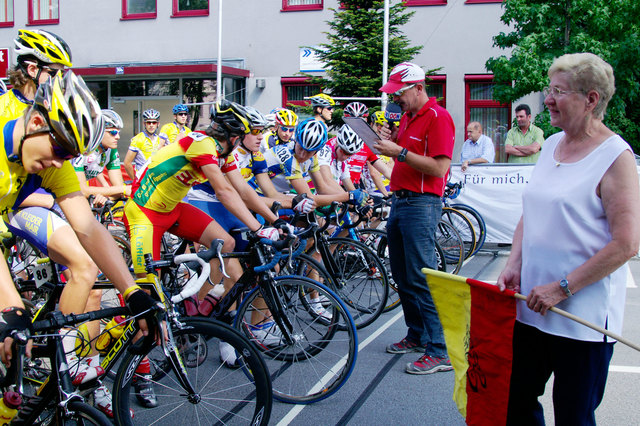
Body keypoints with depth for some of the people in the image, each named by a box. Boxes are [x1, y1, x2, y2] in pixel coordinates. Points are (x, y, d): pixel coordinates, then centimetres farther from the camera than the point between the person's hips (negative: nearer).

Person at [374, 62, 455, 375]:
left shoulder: (438, 117, -11)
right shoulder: (407, 117, 17)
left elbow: (439, 168, -20)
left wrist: (400, 151, -20)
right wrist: (390, 140, 4)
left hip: (422, 204, -9)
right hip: (399, 201, 9)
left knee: (421, 279, -10)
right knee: (402, 276, 14)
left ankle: (439, 352, -4)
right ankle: (416, 336, 26)